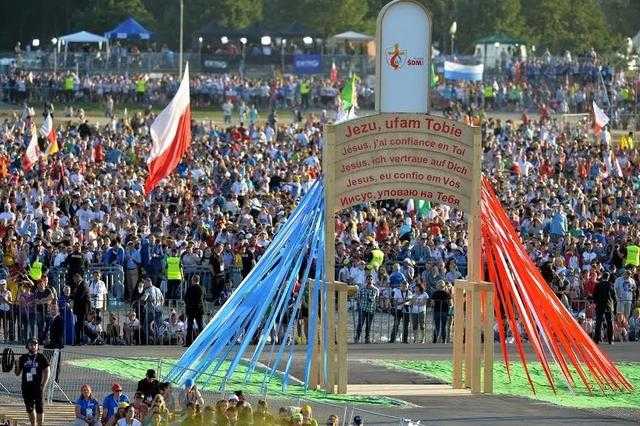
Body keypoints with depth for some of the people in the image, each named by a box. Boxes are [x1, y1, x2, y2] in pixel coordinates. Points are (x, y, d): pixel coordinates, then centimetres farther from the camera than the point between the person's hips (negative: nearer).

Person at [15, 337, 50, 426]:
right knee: (30, 409, 9)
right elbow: (17, 373, 12)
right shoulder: (23, 358, 9)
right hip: (26, 388, 3)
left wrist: (43, 385, -9)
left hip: (38, 387, -3)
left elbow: (47, 371, -1)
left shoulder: (41, 357, 0)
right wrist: (17, 364, -8)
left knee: (39, 409, -3)